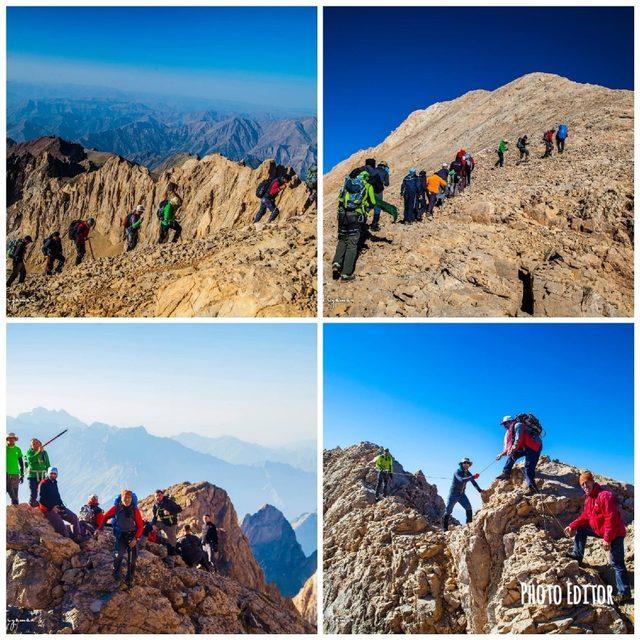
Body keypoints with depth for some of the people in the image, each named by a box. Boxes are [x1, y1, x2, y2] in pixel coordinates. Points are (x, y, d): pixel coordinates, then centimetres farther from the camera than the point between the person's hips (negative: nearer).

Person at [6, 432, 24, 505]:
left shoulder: (18, 449, 9)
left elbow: (21, 463, 13)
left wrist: (22, 475, 10)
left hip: (15, 474, 2)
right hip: (6, 473, -2)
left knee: (15, 493, 2)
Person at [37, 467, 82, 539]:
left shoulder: (54, 483, 17)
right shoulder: (43, 484, -8)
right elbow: (41, 499, -13)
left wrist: (61, 505, 10)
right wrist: (51, 507, -18)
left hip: (58, 507, 8)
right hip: (48, 509, -8)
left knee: (74, 517, -4)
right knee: (61, 525, -24)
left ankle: (77, 538, -4)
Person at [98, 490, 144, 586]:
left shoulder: (135, 509, -10)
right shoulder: (116, 508, -8)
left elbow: (140, 526, -7)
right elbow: (106, 517, 7)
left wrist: (136, 538, -17)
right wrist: (99, 528, 3)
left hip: (132, 536, 1)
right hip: (120, 535, -1)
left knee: (132, 559, -4)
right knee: (119, 554, -24)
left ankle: (129, 580, 12)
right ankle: (116, 573, 3)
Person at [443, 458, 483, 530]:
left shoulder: (468, 473, 1)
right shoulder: (457, 472, -18)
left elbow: (473, 482, 7)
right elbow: (461, 480, -35)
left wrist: (480, 490, -7)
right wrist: (472, 477, -43)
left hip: (462, 494, 5)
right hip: (453, 494, -5)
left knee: (468, 507, -13)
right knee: (448, 510, -1)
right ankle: (445, 528, 6)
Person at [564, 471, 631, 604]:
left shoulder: (605, 495, -23)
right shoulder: (589, 498, 8)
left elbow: (611, 519, -27)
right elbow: (584, 517, 13)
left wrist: (607, 539, -26)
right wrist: (572, 526, 2)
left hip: (615, 533, -9)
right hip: (600, 530, 9)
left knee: (616, 563, -8)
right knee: (580, 529, 13)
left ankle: (624, 593, -2)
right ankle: (577, 556, 18)